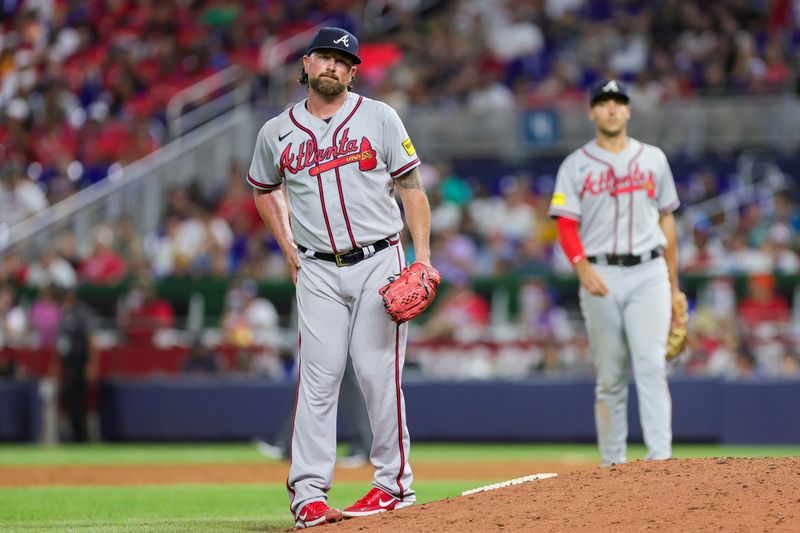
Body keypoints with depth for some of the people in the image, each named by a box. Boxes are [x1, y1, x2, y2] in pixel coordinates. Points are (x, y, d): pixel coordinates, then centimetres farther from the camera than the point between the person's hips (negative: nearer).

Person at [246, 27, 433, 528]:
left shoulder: (379, 118, 3)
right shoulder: (277, 132, 7)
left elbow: (411, 187, 4)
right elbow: (264, 189, 25)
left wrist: (423, 256, -6)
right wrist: (288, 248, 14)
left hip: (379, 262, -1)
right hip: (318, 272, 1)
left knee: (379, 372, -5)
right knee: (318, 377, -5)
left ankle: (395, 482, 5)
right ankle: (308, 493, -5)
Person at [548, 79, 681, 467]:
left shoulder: (653, 159, 13)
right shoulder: (576, 165, 7)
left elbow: (666, 219, 17)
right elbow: (566, 225, -1)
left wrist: (673, 284, 15)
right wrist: (582, 267, -20)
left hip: (648, 273, 0)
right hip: (600, 275, 0)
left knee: (651, 364, -14)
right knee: (609, 375, 3)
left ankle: (660, 457, -20)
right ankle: (613, 464, 9)